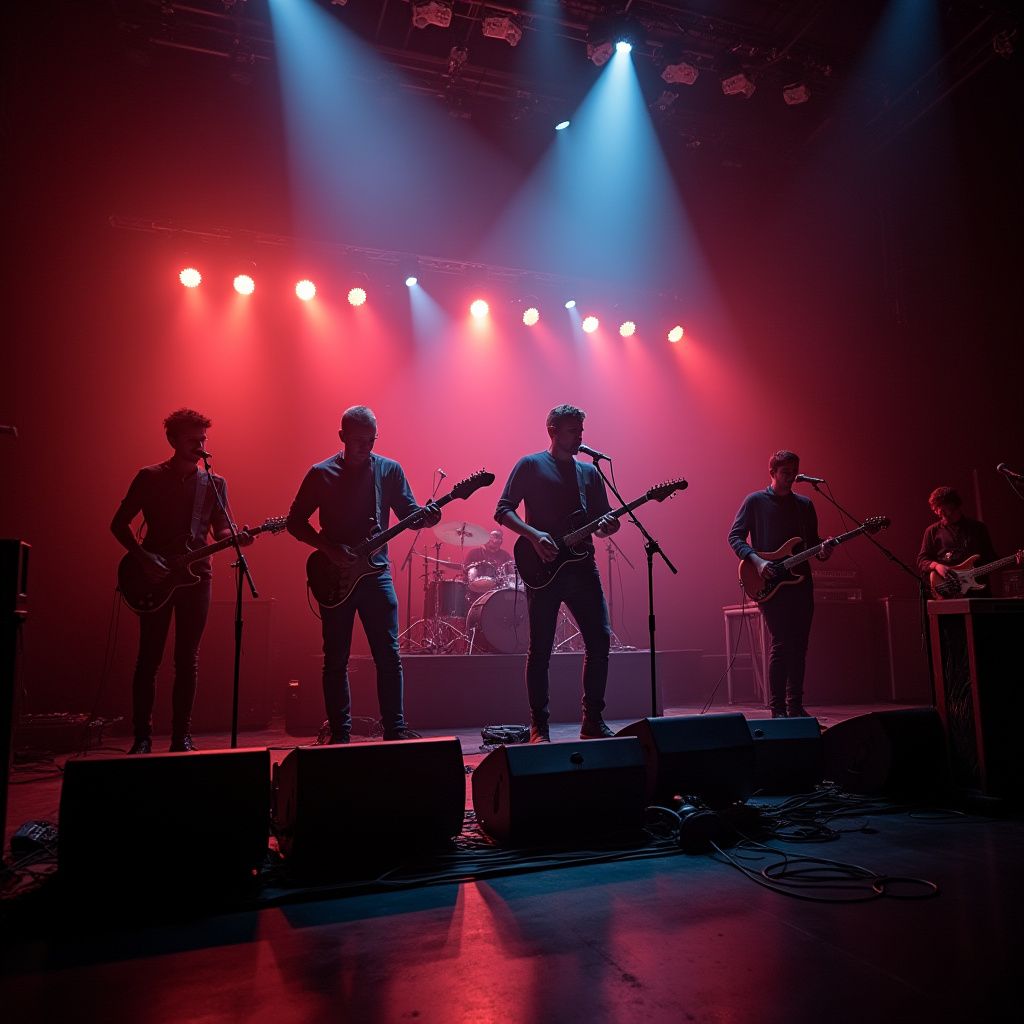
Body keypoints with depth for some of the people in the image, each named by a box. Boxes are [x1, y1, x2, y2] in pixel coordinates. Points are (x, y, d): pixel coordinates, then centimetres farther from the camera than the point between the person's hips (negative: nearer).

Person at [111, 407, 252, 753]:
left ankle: (181, 736, 12)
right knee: (149, 657, 0)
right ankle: (142, 737, 11)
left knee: (187, 658, 4)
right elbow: (119, 524, 3)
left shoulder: (215, 483, 8)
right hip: (154, 577, -2)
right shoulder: (149, 477, 1)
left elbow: (220, 531, 7)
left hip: (196, 575, 2)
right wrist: (142, 556, -12)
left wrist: (235, 537, -15)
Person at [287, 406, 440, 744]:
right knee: (336, 660, 5)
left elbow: (407, 512, 4)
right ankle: (339, 734, 16)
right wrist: (330, 548, -13)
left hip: (376, 573, 1)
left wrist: (425, 515, -20)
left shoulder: (389, 470, 4)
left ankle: (395, 728, 12)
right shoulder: (321, 474, -1)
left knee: (389, 656, 1)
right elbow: (295, 522, 1)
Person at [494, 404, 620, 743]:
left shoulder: (589, 471, 17)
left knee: (600, 641, 0)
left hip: (582, 566, 5)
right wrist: (534, 536, -18)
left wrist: (608, 525, -6)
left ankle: (593, 722, 14)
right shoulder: (530, 465, 3)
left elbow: (603, 519, 18)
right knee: (541, 649, 0)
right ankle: (539, 727, 12)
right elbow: (503, 510, -4)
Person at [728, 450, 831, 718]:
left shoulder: (805, 504, 14)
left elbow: (812, 541, 18)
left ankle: (795, 706, 15)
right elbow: (735, 536, -3)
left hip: (800, 581, 5)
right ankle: (777, 708, 0)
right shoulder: (755, 501, 0)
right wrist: (757, 560, -17)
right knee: (781, 643, -10)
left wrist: (822, 552, -5)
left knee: (799, 645, 6)